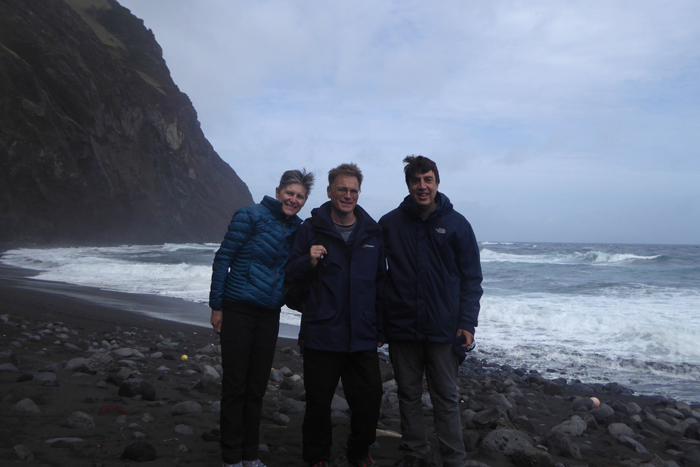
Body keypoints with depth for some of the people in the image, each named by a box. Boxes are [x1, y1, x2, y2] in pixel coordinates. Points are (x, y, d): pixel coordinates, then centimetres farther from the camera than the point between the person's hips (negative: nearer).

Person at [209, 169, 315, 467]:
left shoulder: (297, 229, 9)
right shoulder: (251, 216, -8)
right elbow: (222, 259, -8)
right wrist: (216, 305, -10)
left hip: (269, 314, 5)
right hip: (239, 310, -5)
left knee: (257, 387, 12)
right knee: (235, 386, 2)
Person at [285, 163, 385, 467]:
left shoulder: (372, 233, 8)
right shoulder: (311, 229, 0)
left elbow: (381, 283, 13)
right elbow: (290, 275, 3)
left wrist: (380, 328, 10)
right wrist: (309, 262, -18)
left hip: (362, 337, 3)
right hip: (321, 336, -2)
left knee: (369, 399, 8)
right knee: (318, 402, 7)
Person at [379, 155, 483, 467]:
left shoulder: (456, 224, -1)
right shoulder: (389, 224, 2)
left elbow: (471, 278, 0)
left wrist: (467, 322, -8)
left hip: (443, 330, -1)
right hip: (401, 328, 2)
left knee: (446, 399, 7)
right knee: (408, 395, 13)